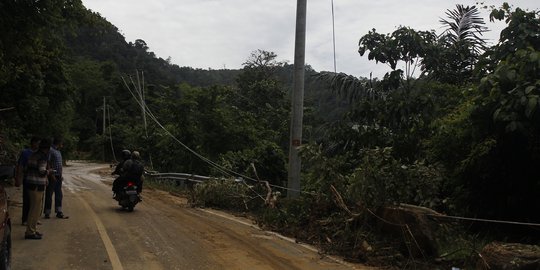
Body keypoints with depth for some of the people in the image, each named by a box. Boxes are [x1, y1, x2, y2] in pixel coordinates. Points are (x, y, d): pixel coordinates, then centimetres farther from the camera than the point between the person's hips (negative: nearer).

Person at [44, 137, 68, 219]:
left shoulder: (58, 151, 17)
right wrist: (52, 175, -19)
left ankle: (59, 212, 14)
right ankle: (47, 213, 7)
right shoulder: (50, 150, -11)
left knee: (59, 195, 10)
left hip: (58, 176, 9)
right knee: (49, 195, 0)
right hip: (53, 176, -9)